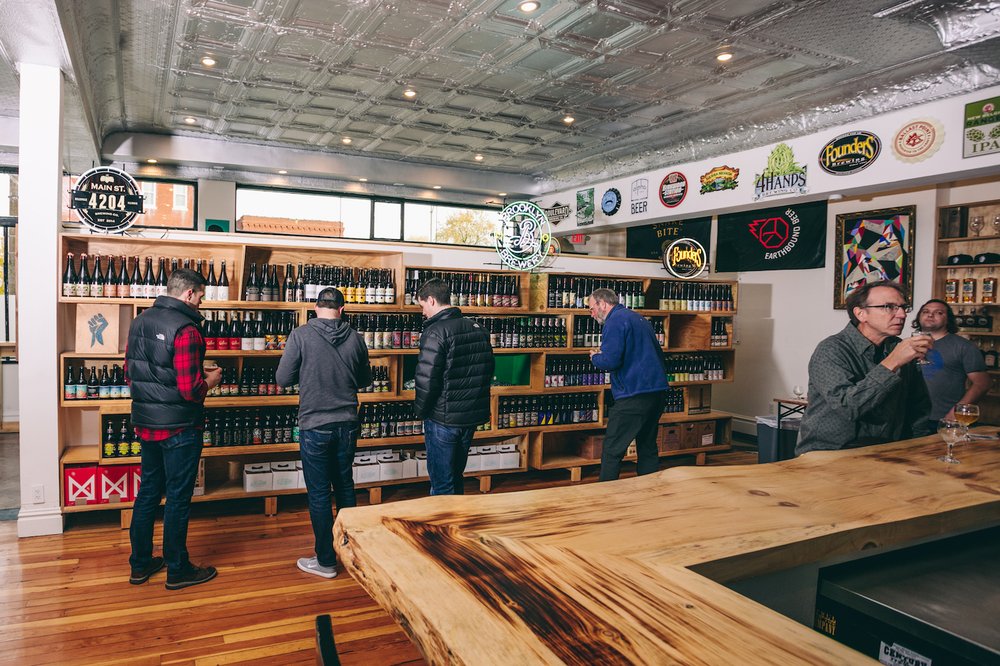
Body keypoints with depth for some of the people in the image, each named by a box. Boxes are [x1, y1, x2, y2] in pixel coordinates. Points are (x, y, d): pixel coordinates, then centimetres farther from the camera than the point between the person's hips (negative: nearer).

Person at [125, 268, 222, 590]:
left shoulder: (139, 321, 5)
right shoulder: (185, 329, -22)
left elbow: (130, 373, 13)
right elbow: (189, 389, -25)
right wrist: (209, 381, -4)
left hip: (145, 424, 8)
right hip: (179, 427, -8)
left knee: (148, 492, 19)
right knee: (178, 499, 5)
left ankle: (140, 564, 31)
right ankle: (177, 570, 18)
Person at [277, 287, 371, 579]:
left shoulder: (301, 336, -12)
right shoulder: (355, 338, -2)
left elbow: (283, 379, -6)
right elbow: (365, 380, 9)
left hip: (315, 426, -3)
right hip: (347, 425, 4)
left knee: (319, 494, 6)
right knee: (345, 486, 19)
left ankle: (326, 561, 15)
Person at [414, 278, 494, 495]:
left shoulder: (436, 332, -17)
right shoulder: (478, 329, 7)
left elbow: (426, 379, -22)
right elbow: (489, 371, 14)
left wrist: (420, 411, -6)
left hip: (443, 420, -7)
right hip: (472, 418, 8)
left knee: (442, 485, 5)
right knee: (456, 477, 22)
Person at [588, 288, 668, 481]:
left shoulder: (615, 321, -9)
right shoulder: (639, 318, 20)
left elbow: (610, 361, -19)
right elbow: (658, 354, 27)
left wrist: (595, 357, 2)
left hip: (634, 395, -9)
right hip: (658, 391, 9)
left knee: (612, 451, -3)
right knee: (648, 448, 16)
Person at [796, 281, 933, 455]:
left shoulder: (900, 349, 8)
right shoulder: (831, 350, -13)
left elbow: (919, 407, 20)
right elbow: (846, 407, -28)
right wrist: (892, 363, -29)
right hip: (828, 452, -6)